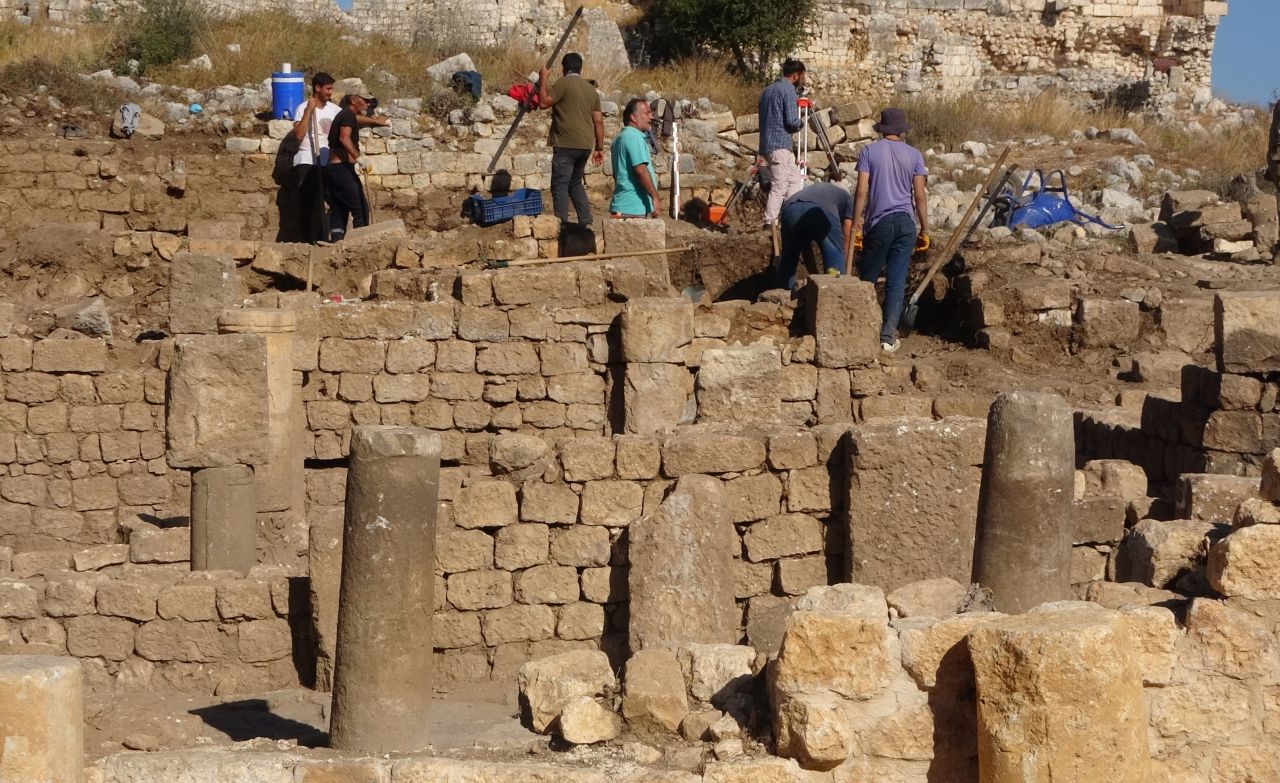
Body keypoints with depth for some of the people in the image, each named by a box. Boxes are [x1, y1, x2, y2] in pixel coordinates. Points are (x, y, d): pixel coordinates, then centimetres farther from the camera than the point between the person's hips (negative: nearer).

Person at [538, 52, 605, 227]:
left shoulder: (564, 83, -6)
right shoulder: (590, 89, 16)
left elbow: (544, 102, -13)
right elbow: (598, 121, 14)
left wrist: (543, 79, -1)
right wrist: (599, 148, 18)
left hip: (566, 145, -7)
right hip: (585, 145, 7)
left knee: (560, 185, -5)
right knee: (576, 183, 19)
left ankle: (562, 224, -13)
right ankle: (585, 223, 14)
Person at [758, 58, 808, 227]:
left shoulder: (767, 90, 18)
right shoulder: (788, 90, -9)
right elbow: (792, 121, -16)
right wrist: (800, 125, 6)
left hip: (766, 145, 9)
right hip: (780, 145, -9)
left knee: (796, 179, 16)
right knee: (779, 186, -7)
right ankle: (769, 223, -9)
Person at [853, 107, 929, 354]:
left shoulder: (870, 152, -1)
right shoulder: (913, 155, 3)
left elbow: (862, 192, -6)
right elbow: (920, 196, 2)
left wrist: (856, 225, -2)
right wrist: (925, 230, 8)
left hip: (879, 222, -1)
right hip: (906, 223, 2)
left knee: (867, 278, 12)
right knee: (897, 282, 2)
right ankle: (888, 336, -2)